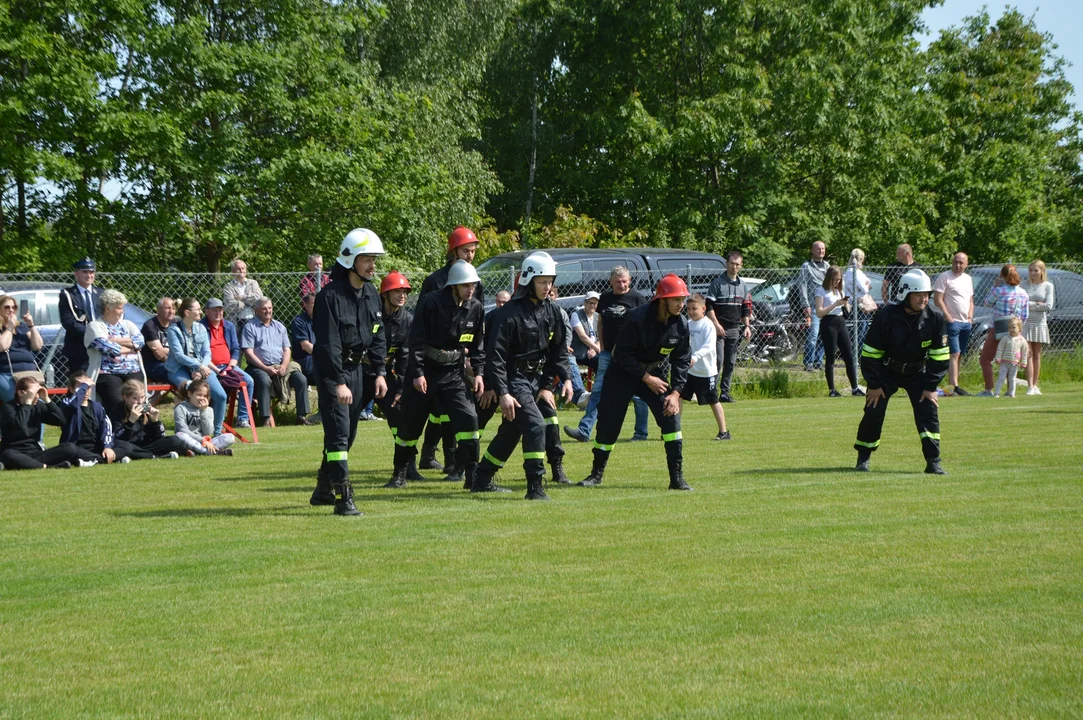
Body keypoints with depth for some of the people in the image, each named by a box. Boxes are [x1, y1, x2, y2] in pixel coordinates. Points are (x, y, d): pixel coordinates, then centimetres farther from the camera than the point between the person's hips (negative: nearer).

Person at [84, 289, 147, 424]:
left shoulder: (127, 324, 22)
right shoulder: (95, 326, 4)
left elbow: (140, 341, 4)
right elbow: (108, 348, -10)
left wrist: (115, 340, -4)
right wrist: (130, 347, 4)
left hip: (133, 372, 4)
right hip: (108, 374, -4)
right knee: (117, 405, -29)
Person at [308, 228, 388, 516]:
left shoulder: (371, 294, 8)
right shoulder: (330, 296, -18)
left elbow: (378, 335, 15)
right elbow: (328, 343, -21)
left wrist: (379, 372, 7)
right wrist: (338, 383, -25)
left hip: (357, 368, 8)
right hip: (331, 371, -8)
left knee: (348, 434, 14)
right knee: (338, 433, -12)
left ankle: (324, 490, 29)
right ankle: (343, 498, -13)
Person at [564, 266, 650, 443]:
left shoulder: (637, 299, -5)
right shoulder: (605, 298, 10)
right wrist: (602, 346, 8)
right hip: (608, 353, 5)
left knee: (637, 395, 2)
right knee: (597, 392, -1)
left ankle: (641, 433, 13)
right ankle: (584, 430, -4)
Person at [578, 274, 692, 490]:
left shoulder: (681, 325, -12)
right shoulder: (638, 318, -26)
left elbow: (681, 360, -4)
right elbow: (623, 354, -20)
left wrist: (676, 392, -13)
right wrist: (646, 377, -22)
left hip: (657, 372, 3)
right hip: (624, 372, -3)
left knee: (671, 415, -14)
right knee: (608, 423, -1)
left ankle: (677, 478, -9)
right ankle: (597, 473, 20)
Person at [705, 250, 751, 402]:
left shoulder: (742, 285, 14)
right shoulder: (717, 283, -3)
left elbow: (746, 308, 19)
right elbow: (709, 306, -8)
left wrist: (747, 326, 9)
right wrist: (716, 324, -16)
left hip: (735, 330, 6)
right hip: (719, 329, -6)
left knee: (731, 362, 5)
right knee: (718, 361, -12)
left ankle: (725, 392, 10)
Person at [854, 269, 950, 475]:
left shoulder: (934, 317, -15)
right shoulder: (885, 316, -23)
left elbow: (940, 356, -7)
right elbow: (870, 353, -15)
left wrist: (931, 386, -10)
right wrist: (874, 385, -13)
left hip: (917, 373, 2)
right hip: (887, 371, -2)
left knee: (928, 410, -12)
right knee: (874, 412, -6)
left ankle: (933, 462, -9)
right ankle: (863, 458, 12)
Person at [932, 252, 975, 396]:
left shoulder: (968, 279, 17)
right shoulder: (945, 277, -5)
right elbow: (937, 299, -10)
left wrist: (970, 317, 8)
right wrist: (948, 317, -15)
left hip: (966, 323, 8)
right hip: (952, 322, -8)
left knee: (960, 355, 7)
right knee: (954, 354, -15)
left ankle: (952, 385, 10)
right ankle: (954, 386, -21)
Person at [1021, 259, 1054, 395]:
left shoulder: (1048, 286, 3)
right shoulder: (1024, 285, 4)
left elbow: (1048, 306, -6)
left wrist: (1029, 305, -5)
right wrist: (1037, 304, -11)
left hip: (1039, 323, 1)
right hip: (1025, 323, -1)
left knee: (1037, 355, 5)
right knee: (1028, 354, -9)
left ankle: (1035, 385, 11)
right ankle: (1030, 386, -13)